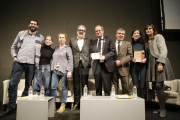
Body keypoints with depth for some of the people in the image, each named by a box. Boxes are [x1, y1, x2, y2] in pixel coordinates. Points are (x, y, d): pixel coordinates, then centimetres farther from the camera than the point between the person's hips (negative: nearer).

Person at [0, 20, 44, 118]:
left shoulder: (40, 38, 12)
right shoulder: (21, 33, 14)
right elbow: (13, 46, 19)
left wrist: (37, 62, 4)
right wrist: (14, 56, 4)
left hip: (31, 64, 0)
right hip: (19, 62, 0)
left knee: (29, 86, 4)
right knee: (12, 84, -5)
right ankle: (11, 108, 6)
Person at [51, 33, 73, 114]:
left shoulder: (68, 48, 3)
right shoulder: (56, 48, 19)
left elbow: (70, 60, -4)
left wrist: (69, 71, -12)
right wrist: (53, 68, 12)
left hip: (64, 71, -4)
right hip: (55, 71, 5)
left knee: (64, 87, 0)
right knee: (53, 87, 0)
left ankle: (63, 105, 9)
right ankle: (53, 104, 12)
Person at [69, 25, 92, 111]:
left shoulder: (88, 41, 10)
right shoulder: (72, 40, 13)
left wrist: (89, 62, -4)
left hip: (85, 64, -1)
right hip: (75, 64, 1)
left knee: (85, 84, 3)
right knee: (76, 85, 4)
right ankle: (76, 103, 14)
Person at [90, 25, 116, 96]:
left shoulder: (108, 39, 7)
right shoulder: (93, 42, 18)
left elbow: (113, 51, -1)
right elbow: (91, 52, 22)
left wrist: (105, 57, -15)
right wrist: (91, 55, -2)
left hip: (106, 66, -3)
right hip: (97, 67, 4)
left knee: (107, 86, -2)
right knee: (97, 87, 8)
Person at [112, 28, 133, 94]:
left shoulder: (127, 44, 11)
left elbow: (130, 55, 0)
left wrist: (120, 61, -11)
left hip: (123, 69, -1)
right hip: (114, 69, 1)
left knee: (126, 89, 1)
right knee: (114, 89, 4)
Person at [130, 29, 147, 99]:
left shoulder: (143, 44, 9)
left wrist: (145, 59, -11)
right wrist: (131, 58, -11)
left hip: (142, 65, 0)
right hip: (133, 66, 1)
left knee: (143, 85, -4)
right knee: (136, 86, 2)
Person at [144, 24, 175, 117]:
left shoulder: (158, 37, 1)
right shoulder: (147, 41, 22)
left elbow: (163, 50, -10)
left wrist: (160, 63, -19)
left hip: (159, 62, -7)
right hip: (152, 64, 7)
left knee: (159, 86, -12)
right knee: (155, 86, 6)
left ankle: (163, 109, 0)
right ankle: (161, 108, 15)